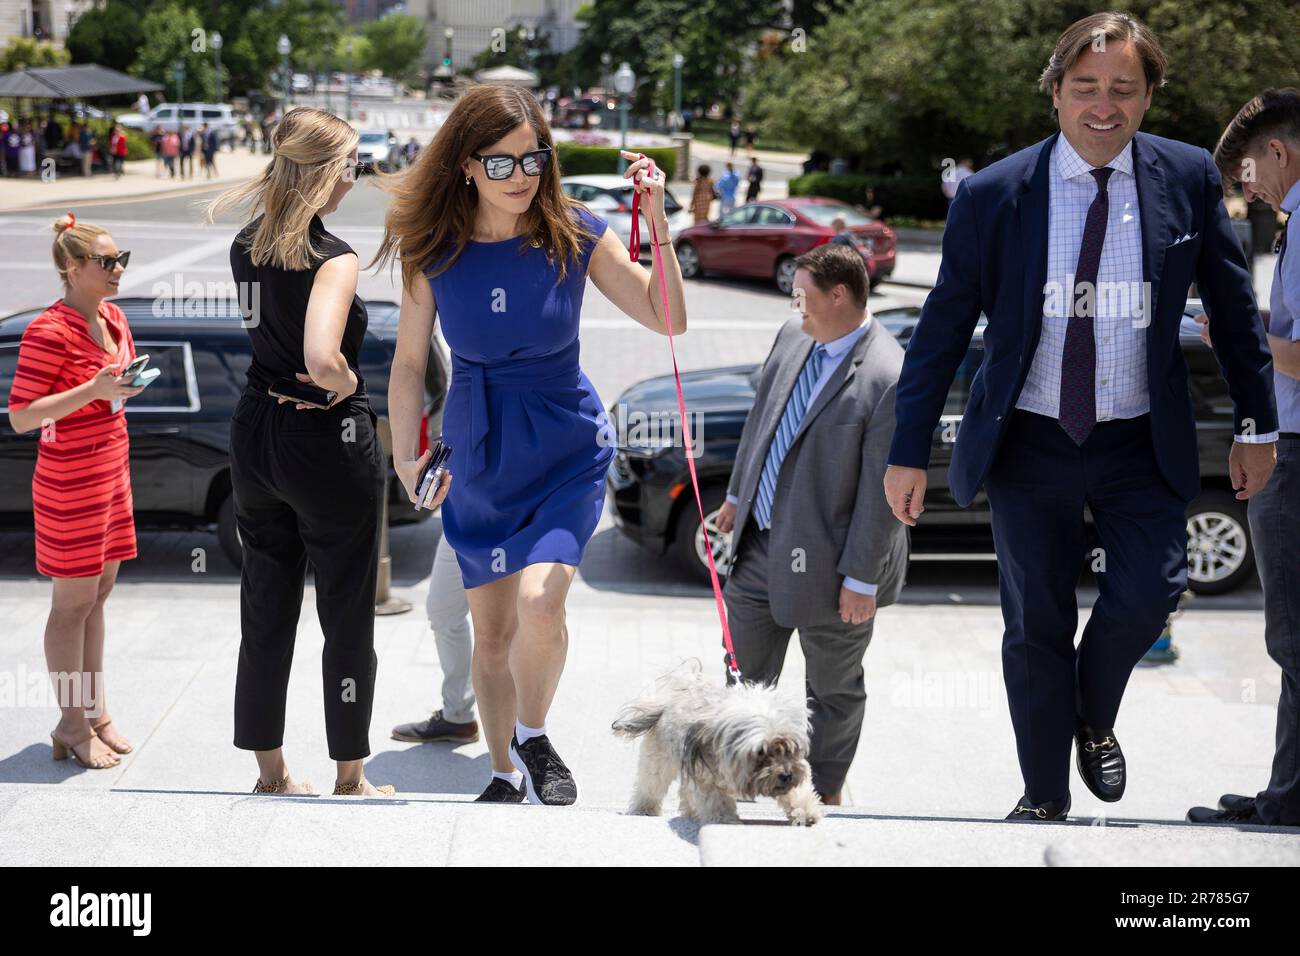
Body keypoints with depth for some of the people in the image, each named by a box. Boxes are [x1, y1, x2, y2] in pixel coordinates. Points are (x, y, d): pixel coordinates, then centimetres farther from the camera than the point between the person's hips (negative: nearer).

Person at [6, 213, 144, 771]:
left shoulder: (113, 318, 7)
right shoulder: (48, 332, -19)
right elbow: (21, 416, -22)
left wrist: (131, 382, 6)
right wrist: (95, 389, -27)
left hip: (110, 472, 8)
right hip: (70, 483, -8)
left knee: (99, 591, 14)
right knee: (74, 602, 1)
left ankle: (96, 711, 23)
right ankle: (72, 725, 12)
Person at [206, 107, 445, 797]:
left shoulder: (246, 245, 2)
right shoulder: (333, 258, -20)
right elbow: (323, 359, -33)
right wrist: (347, 385, -15)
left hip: (254, 435, 7)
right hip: (328, 442, -7)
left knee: (265, 609, 16)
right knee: (347, 617, 9)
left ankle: (270, 771, 27)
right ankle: (349, 779, 20)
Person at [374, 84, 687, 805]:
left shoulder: (574, 235, -10)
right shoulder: (433, 250, -7)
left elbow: (668, 319, -8)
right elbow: (409, 361, 1)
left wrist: (657, 221, -18)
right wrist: (404, 456, -4)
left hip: (567, 450, -2)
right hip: (478, 455, 2)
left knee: (539, 602, -23)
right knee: (491, 631, 11)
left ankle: (534, 737, 5)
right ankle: (505, 774, 32)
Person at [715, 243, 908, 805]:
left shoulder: (888, 379, -23)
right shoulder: (792, 338, 0)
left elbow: (882, 492, -21)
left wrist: (862, 579, -18)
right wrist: (737, 495, 19)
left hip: (826, 560, -7)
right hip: (760, 543, 7)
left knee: (833, 688, 15)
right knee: (744, 675, 17)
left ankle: (824, 790, 34)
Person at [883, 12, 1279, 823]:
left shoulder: (1188, 178, -3)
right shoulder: (993, 195, -7)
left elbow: (1233, 304, 7)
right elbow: (942, 329, -1)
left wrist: (1258, 425, 10)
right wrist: (909, 452, -1)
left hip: (1143, 445, 0)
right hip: (1031, 444, 0)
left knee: (1149, 593, -18)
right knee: (1036, 627, 6)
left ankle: (1095, 719, 15)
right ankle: (1045, 799, 26)